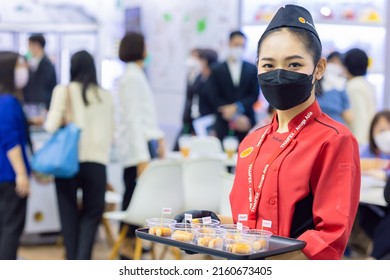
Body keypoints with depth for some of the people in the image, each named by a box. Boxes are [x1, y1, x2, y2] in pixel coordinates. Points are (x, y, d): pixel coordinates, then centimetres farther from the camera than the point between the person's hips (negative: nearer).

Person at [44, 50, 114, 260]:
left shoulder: (64, 90, -2)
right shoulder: (105, 95, 6)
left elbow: (52, 125, -9)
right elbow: (110, 133, 10)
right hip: (97, 160, 1)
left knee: (69, 213, 13)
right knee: (91, 214, 11)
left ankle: (72, 261, 20)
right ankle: (83, 260, -4)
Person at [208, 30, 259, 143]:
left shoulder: (252, 69, 10)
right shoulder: (217, 70, 7)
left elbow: (254, 95, 6)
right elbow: (215, 98, 1)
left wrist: (237, 107, -11)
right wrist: (235, 117, -8)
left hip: (247, 123, 1)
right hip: (224, 124, -1)